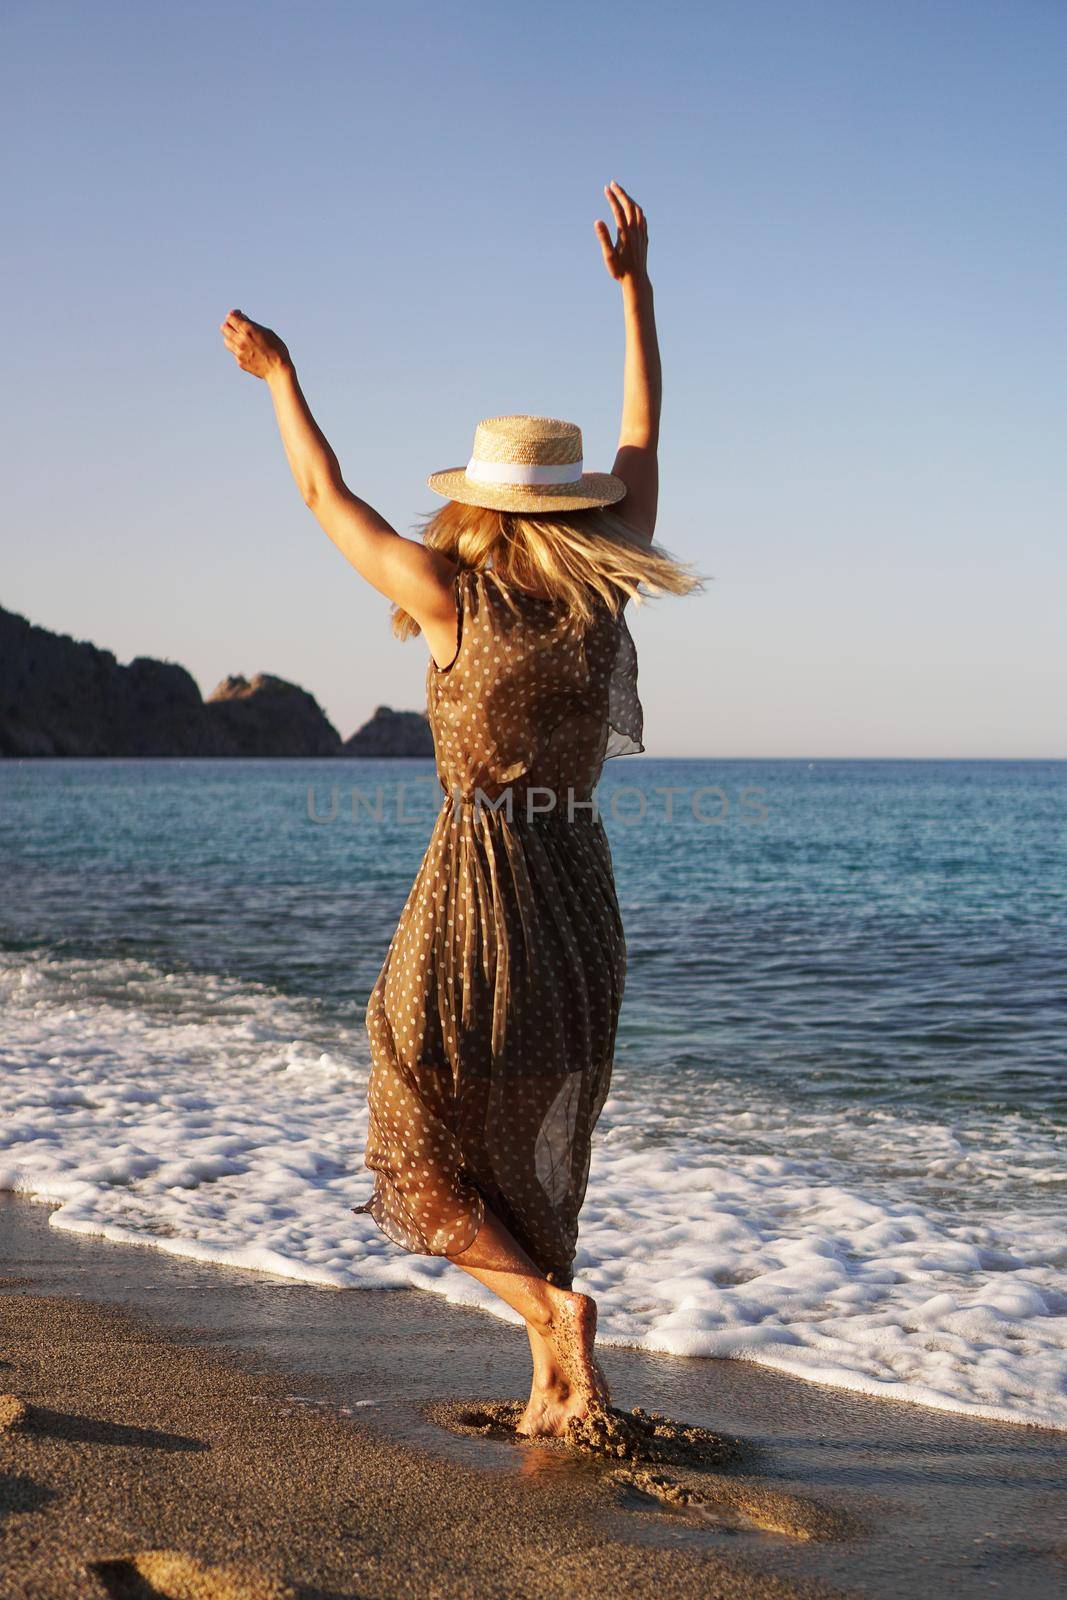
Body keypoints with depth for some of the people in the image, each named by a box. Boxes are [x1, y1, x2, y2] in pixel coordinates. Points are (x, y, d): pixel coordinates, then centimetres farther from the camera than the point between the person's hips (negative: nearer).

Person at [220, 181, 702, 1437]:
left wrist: (278, 377, 16)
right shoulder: (605, 590, -2)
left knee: (426, 1139, 10)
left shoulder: (451, 597, -12)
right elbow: (643, 444, 11)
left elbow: (327, 499, 2)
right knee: (536, 1143, 18)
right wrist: (635, 288, 18)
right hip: (582, 896, 5)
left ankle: (548, 1303, -12)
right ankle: (556, 1383, 19)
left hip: (472, 896, -5)